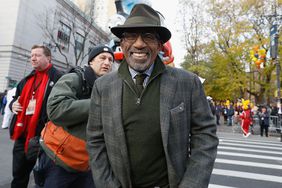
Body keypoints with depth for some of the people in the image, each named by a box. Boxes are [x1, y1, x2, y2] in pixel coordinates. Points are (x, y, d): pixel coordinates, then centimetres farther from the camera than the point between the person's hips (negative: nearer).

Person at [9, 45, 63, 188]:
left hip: (43, 135, -7)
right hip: (22, 135, 7)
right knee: (18, 175, 20)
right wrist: (13, 104, 7)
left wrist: (38, 106, -23)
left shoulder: (58, 77, -9)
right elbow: (16, 98, 28)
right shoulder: (26, 80, 16)